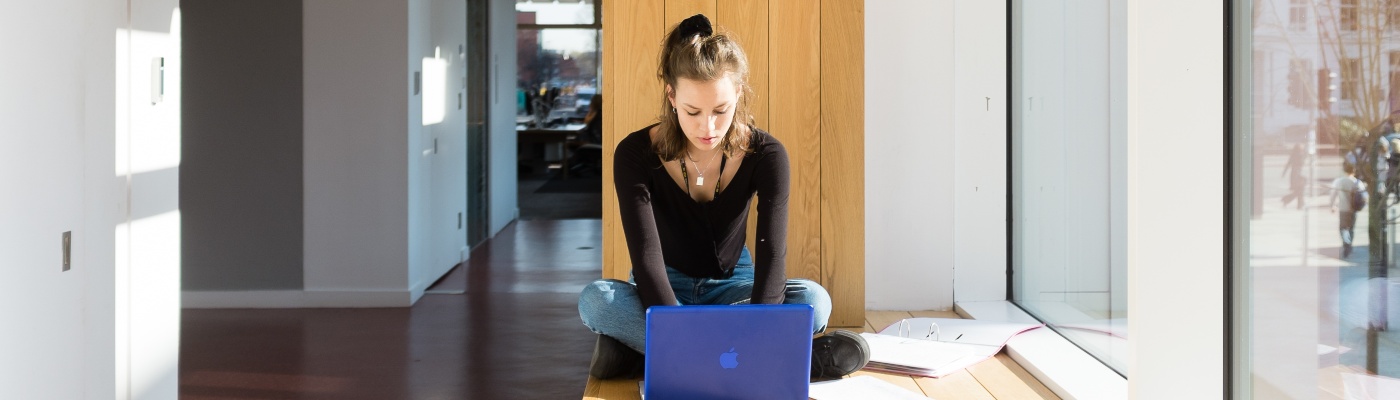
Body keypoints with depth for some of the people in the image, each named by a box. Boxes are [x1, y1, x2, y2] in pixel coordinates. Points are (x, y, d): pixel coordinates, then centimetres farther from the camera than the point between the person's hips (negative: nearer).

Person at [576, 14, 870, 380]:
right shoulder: (635, 154, -19)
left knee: (814, 300, -30)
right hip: (661, 294, 0)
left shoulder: (765, 154, -17)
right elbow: (646, 259, -28)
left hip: (732, 287, 1)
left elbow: (772, 255, -26)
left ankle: (639, 347, -29)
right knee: (595, 300, -35)